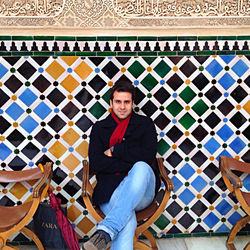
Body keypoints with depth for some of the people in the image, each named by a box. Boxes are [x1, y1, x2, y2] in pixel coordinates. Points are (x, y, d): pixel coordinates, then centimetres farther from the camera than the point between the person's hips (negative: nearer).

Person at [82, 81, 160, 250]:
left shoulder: (145, 123, 17)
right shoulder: (99, 128, 17)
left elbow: (148, 156, 0)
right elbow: (95, 164, 2)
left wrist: (114, 150, -2)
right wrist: (132, 165, -8)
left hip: (141, 189, 1)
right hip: (110, 188, 0)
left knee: (142, 168, -37)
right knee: (127, 218, -35)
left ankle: (105, 232, -44)